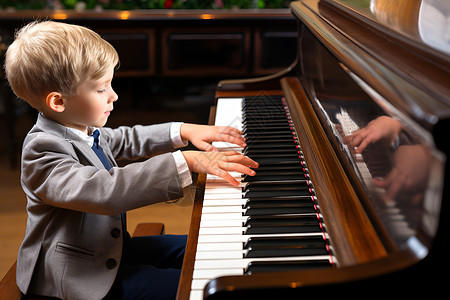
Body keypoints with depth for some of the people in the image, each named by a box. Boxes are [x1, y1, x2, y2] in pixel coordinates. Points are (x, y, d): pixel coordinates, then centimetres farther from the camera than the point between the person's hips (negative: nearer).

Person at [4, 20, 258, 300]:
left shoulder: (80, 129, 3)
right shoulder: (43, 151, -29)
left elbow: (126, 139, 22)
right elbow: (107, 191, -43)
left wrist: (183, 131, 11)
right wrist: (186, 162, -44)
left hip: (108, 250, 10)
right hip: (82, 277, -10)